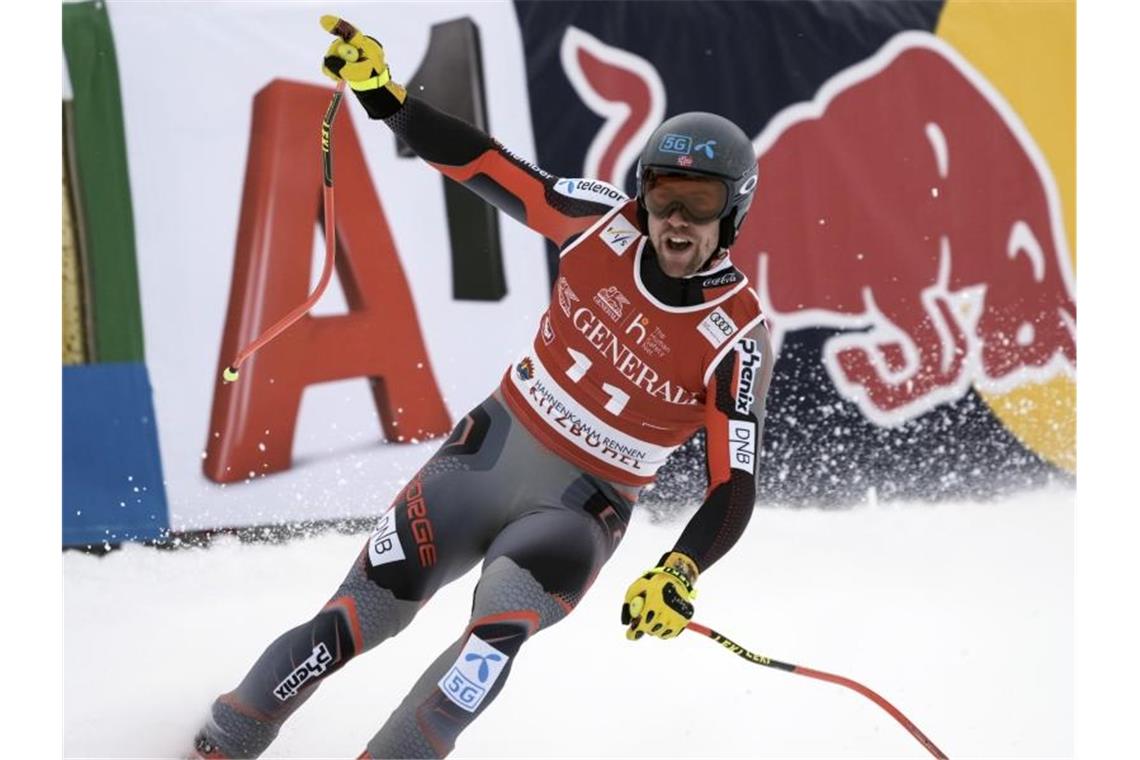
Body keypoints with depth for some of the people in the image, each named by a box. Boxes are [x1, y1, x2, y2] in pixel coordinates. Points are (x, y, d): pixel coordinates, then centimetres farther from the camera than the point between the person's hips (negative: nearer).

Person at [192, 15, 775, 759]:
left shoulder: (737, 336, -17)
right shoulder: (607, 222, -10)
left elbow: (735, 487, -16)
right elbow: (486, 165, -7)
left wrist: (680, 572, -33)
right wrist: (386, 97, -19)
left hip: (581, 508, -2)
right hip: (491, 450, 2)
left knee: (501, 625, -32)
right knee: (358, 619, -1)